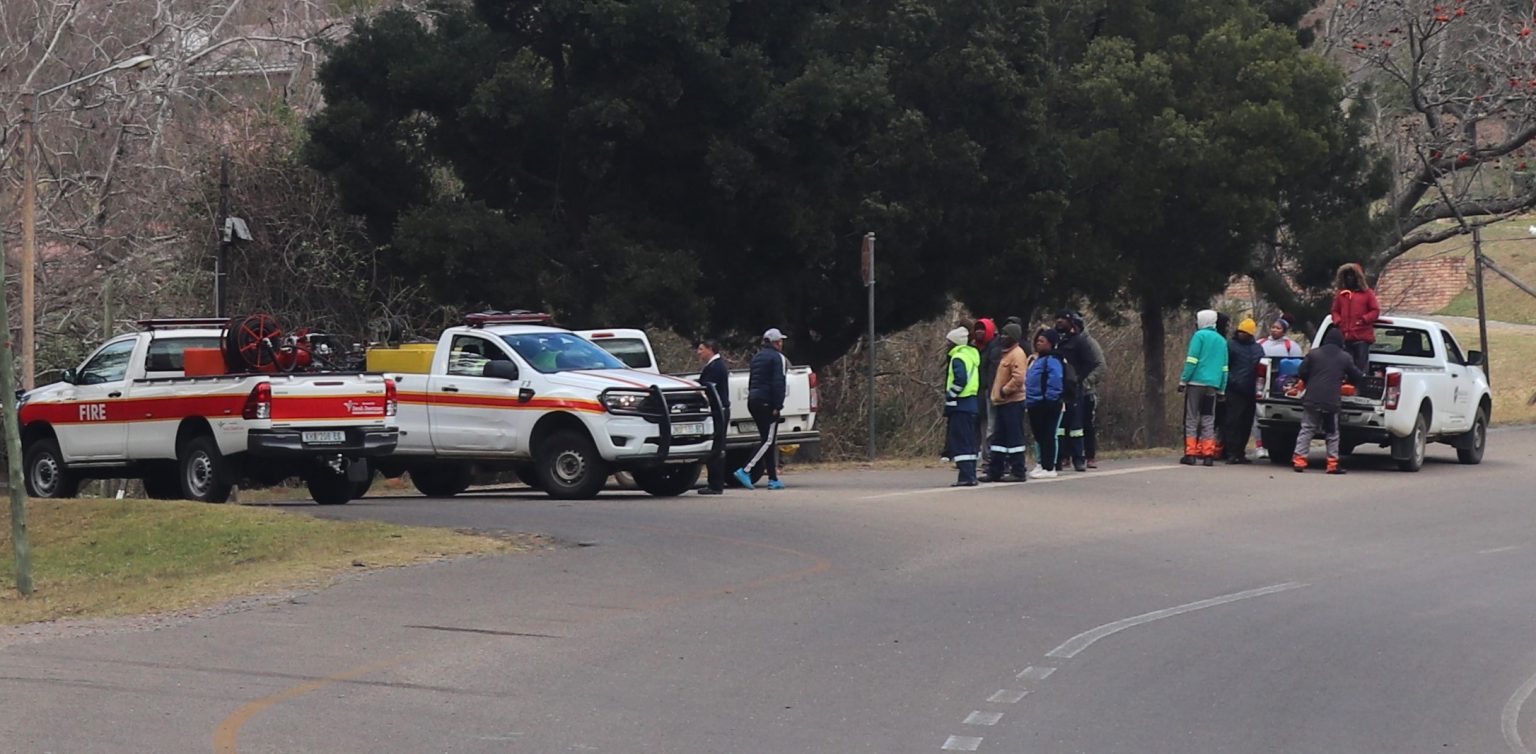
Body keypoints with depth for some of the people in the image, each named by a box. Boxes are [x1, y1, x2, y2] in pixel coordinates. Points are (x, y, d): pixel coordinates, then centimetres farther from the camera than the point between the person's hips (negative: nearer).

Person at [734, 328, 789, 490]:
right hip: (767, 402, -9)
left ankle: (773, 479, 9)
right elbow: (778, 384, -15)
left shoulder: (757, 357, 20)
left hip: (753, 401, 9)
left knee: (768, 440, 11)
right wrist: (777, 406, -16)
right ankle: (745, 471, -21)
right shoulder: (777, 357, -6)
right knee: (769, 441, -9)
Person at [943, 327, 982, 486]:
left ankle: (966, 477, -14)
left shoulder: (958, 358, -12)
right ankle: (971, 475, 14)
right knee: (969, 442, 13)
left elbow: (960, 380, -25)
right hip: (971, 404, 10)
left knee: (960, 442, -9)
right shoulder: (972, 355, 17)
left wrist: (950, 396, -14)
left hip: (960, 405, -10)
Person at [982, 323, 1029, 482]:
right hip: (1003, 402, 10)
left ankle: (1018, 472, -3)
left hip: (1013, 402, -10)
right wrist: (997, 393, 17)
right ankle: (995, 472, 16)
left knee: (1014, 437, -6)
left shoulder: (1017, 354, -13)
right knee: (998, 438, 11)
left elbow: (1018, 378, -23)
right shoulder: (1006, 353, 18)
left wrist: (1004, 391, -16)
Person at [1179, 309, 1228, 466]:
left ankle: (1191, 454, -6)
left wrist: (1183, 380, -8)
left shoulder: (1200, 336, -3)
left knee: (1191, 419, -1)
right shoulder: (1222, 341, 15)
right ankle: (1208, 454, 3)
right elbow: (1224, 368, 16)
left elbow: (1191, 361, -11)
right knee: (1208, 421, 9)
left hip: (1196, 383, -5)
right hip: (1213, 386, 5)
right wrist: (1221, 389, 19)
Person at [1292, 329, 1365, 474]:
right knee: (1332, 434, 10)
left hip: (1311, 401, 1)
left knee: (1306, 430, 7)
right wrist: (1362, 376, 38)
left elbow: (1302, 374, 4)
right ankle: (1332, 462, 7)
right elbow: (1356, 376, 13)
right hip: (1331, 402, -1)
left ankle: (1299, 459, -1)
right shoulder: (1345, 358, 4)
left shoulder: (1313, 354, 4)